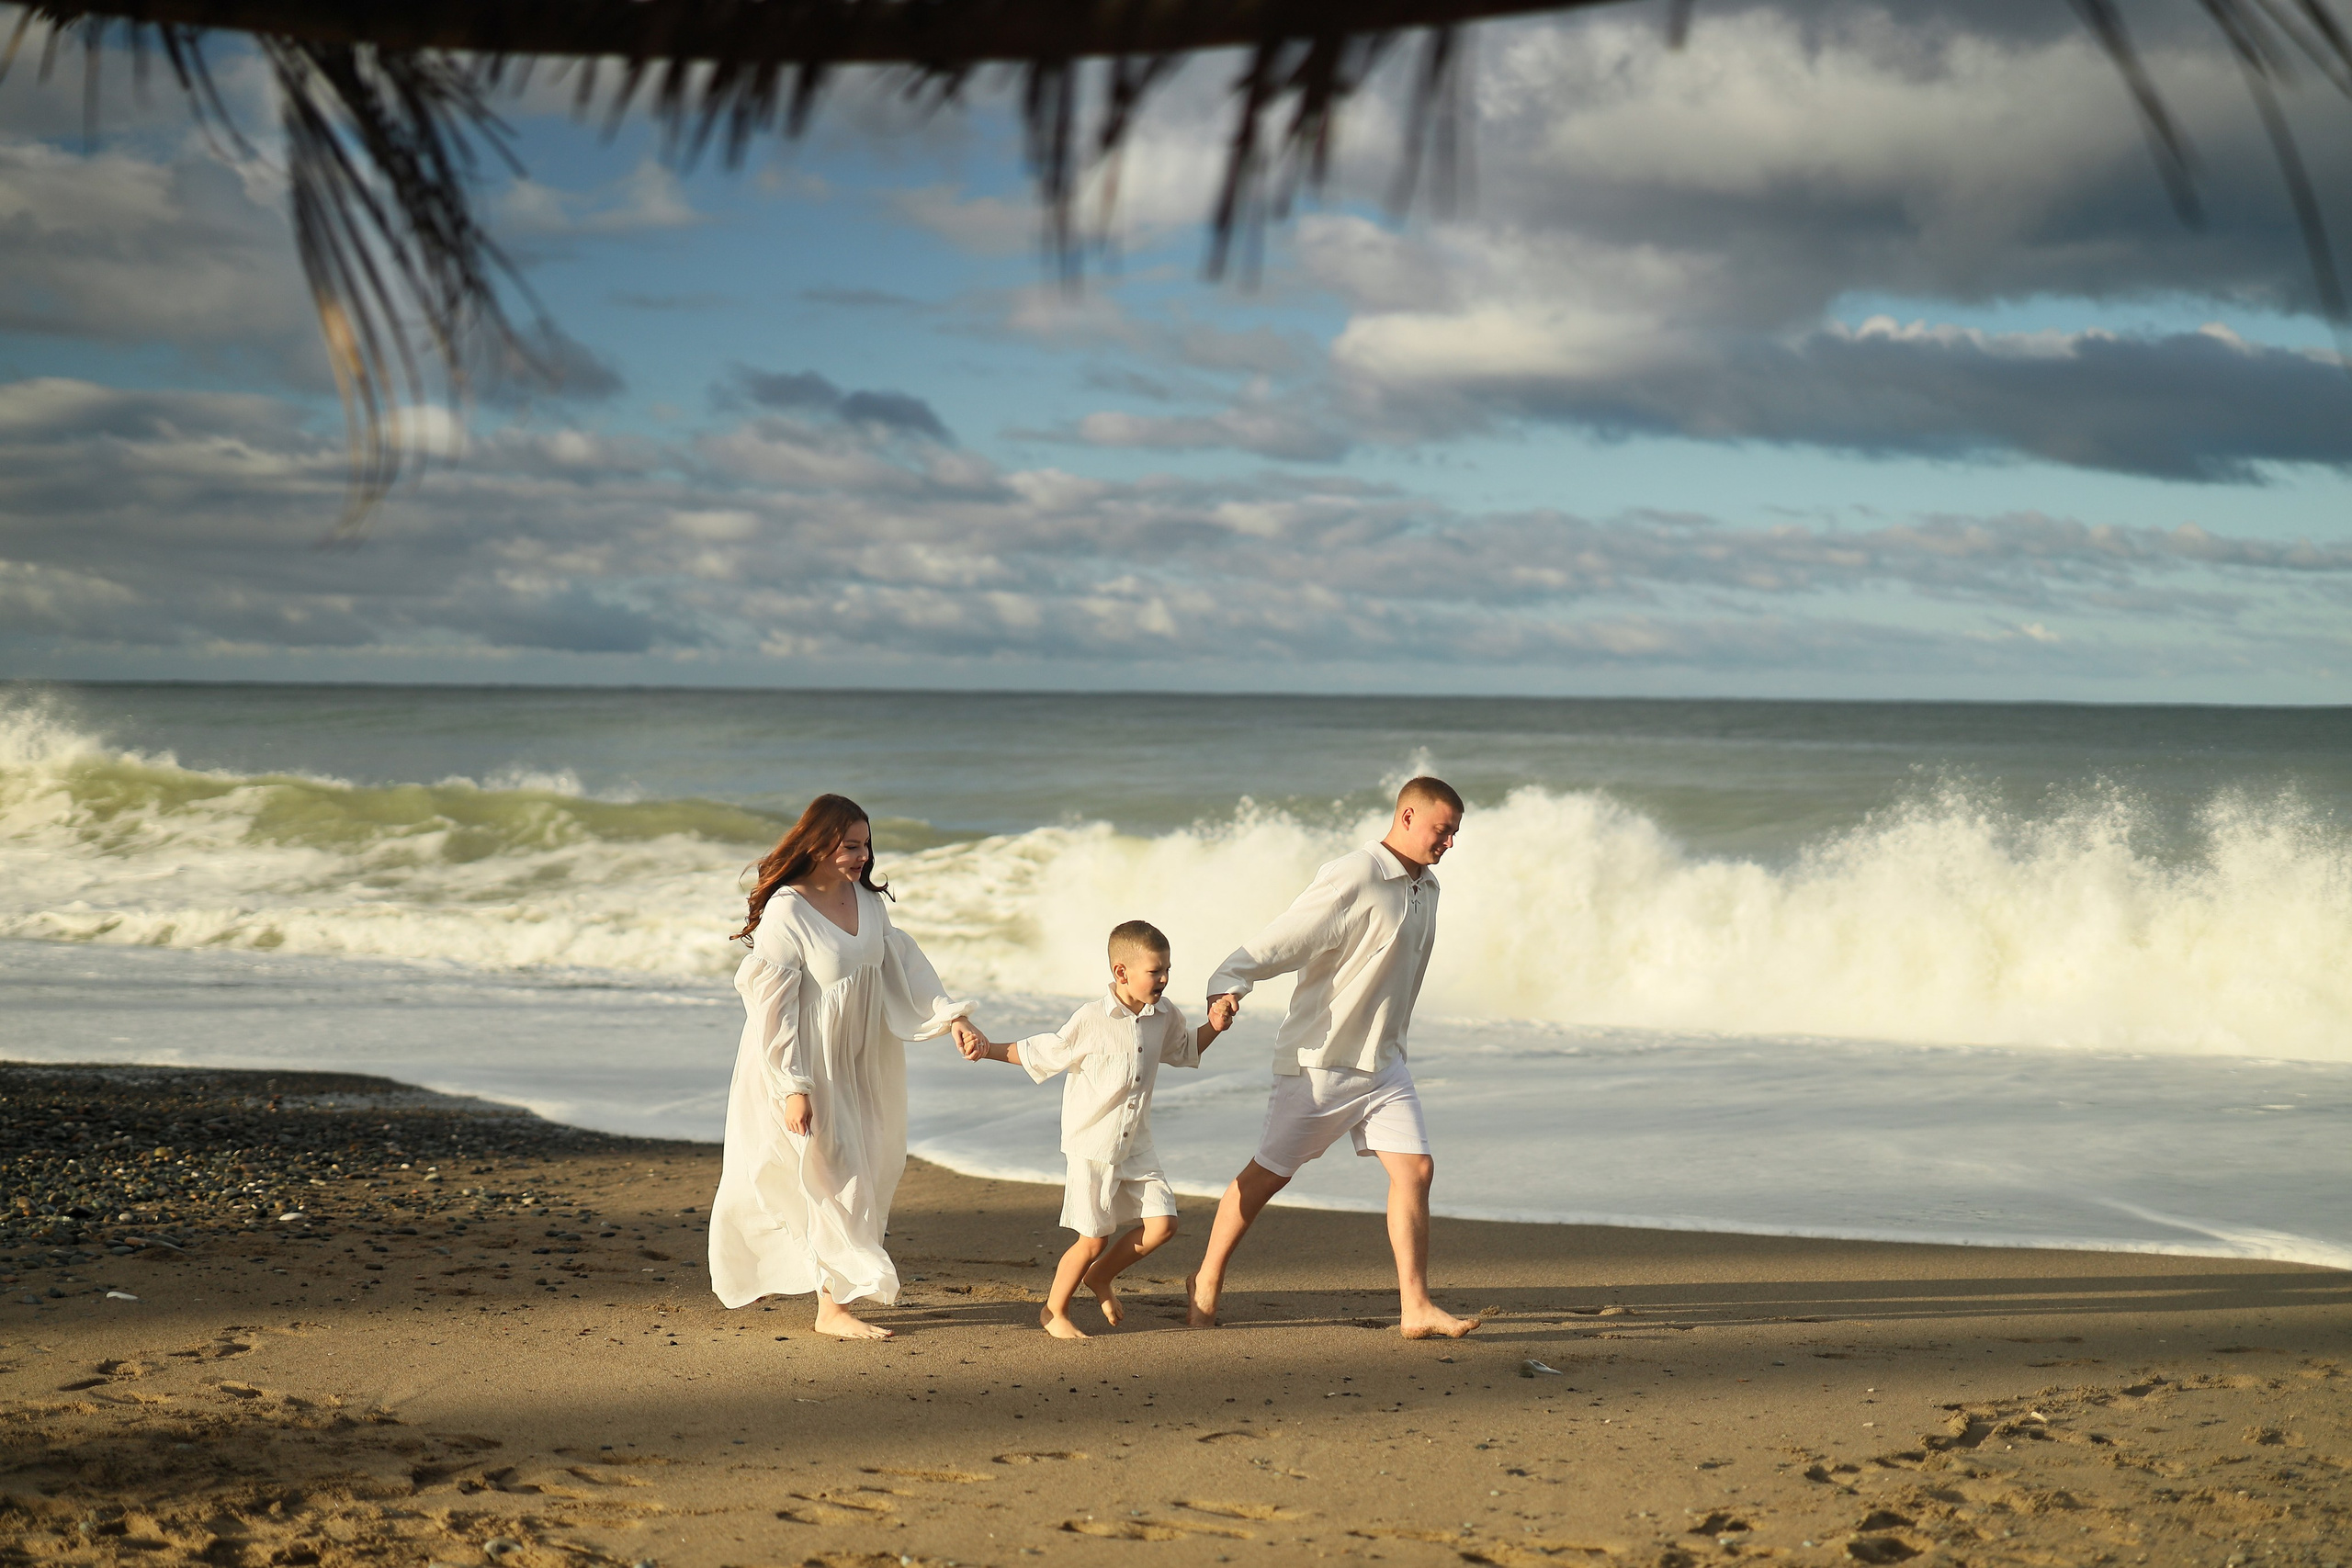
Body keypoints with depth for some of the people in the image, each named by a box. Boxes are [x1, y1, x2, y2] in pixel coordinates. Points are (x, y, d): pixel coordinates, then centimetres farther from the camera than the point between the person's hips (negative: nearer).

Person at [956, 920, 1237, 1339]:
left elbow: (1184, 1050, 22)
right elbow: (1039, 1053, -7)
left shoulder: (1165, 1016, 0)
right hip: (1092, 1147, -6)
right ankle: (1053, 1310, 21)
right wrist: (989, 1049, -18)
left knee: (1162, 1223, -2)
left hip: (1137, 1147, 6)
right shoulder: (1091, 1021, -17)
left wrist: (1213, 1028, 4)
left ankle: (1100, 1276, 24)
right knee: (1094, 1239, -2)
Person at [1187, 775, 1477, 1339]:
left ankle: (1416, 1306, -4)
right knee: (1269, 1173, 4)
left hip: (1382, 1062, 7)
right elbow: (1282, 939, -25)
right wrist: (1228, 982, -39)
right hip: (1320, 1059, -7)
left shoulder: (1426, 888, 9)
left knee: (1415, 1168, -6)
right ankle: (1206, 1283, 21)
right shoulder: (1352, 879, -18)